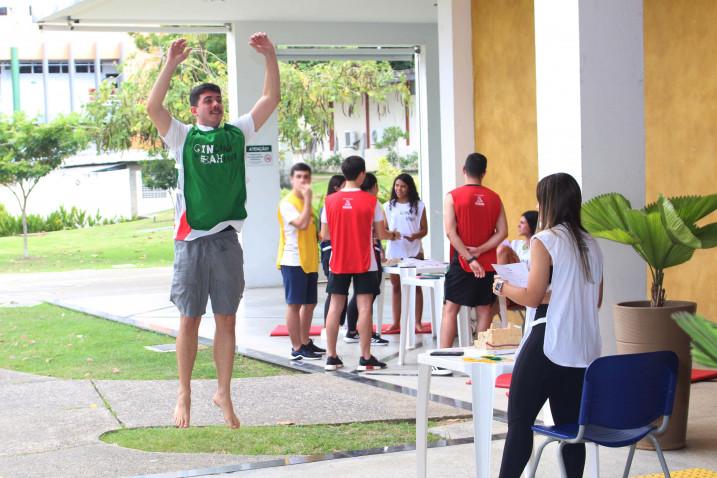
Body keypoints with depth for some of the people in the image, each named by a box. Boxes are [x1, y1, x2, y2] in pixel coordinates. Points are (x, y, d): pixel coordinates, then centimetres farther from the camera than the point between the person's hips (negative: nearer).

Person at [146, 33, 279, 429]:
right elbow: (153, 106, -12)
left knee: (226, 321, 5)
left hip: (227, 240, 2)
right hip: (191, 240, -2)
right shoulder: (183, 138, 4)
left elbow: (271, 99, 8)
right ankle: (184, 396, 14)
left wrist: (270, 57, -3)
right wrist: (171, 64, -19)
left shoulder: (236, 134, 11)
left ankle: (223, 394, 14)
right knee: (189, 320, 4)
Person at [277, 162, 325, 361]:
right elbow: (302, 223, -25)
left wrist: (319, 236, 13)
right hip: (293, 261, -9)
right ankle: (297, 348, -4)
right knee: (294, 304, -5)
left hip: (309, 261, 9)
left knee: (309, 303, 13)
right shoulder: (287, 203, -10)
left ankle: (305, 342, 23)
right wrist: (308, 198, -21)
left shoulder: (306, 202, 17)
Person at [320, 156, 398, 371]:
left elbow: (325, 234, 3)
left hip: (338, 262, 3)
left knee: (335, 307, 7)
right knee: (364, 307, -1)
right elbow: (380, 234, -3)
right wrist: (392, 235, 19)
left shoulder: (330, 201, -1)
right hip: (364, 263, -3)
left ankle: (331, 357, 9)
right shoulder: (371, 201, -8)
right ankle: (365, 358, -2)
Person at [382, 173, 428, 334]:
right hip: (394, 251, 2)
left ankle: (418, 322, 6)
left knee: (416, 286, 2)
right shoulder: (388, 206, 8)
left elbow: (424, 230, 3)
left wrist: (415, 236, -18)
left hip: (414, 251, -2)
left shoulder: (418, 206, 2)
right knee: (396, 286, 7)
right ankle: (396, 323, 12)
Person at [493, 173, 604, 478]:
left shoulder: (545, 241, -8)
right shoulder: (591, 245, 12)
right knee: (570, 427, 7)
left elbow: (532, 297, -10)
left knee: (519, 421, 1)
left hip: (547, 345, -7)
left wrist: (502, 287, 6)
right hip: (583, 349, 7)